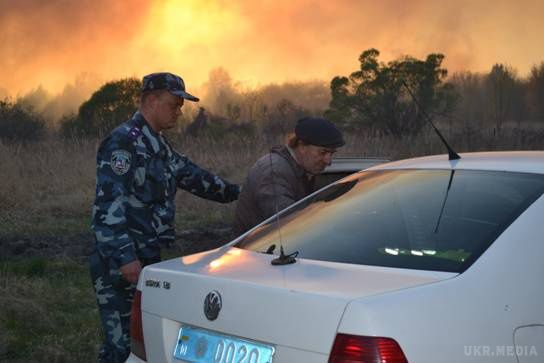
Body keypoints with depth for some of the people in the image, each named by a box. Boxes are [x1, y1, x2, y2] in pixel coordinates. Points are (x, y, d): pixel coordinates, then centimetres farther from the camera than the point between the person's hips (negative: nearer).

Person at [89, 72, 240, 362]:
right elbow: (108, 203, -22)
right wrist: (124, 256, -28)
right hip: (121, 264, -10)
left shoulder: (158, 146, 16)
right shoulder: (123, 142, -14)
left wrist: (235, 192, 32)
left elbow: (191, 175, 29)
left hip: (147, 258, 10)